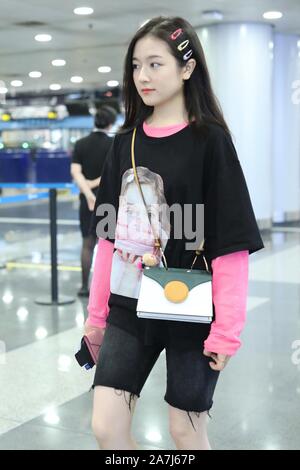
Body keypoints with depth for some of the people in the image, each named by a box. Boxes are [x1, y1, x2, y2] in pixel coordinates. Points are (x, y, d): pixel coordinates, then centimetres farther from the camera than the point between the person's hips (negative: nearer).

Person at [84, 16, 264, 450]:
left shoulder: (209, 140, -9)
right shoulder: (125, 142, 6)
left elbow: (231, 241, -12)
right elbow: (109, 234, 9)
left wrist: (227, 328, -15)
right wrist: (96, 309, 10)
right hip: (128, 310, 5)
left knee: (187, 429, 9)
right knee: (106, 426, 3)